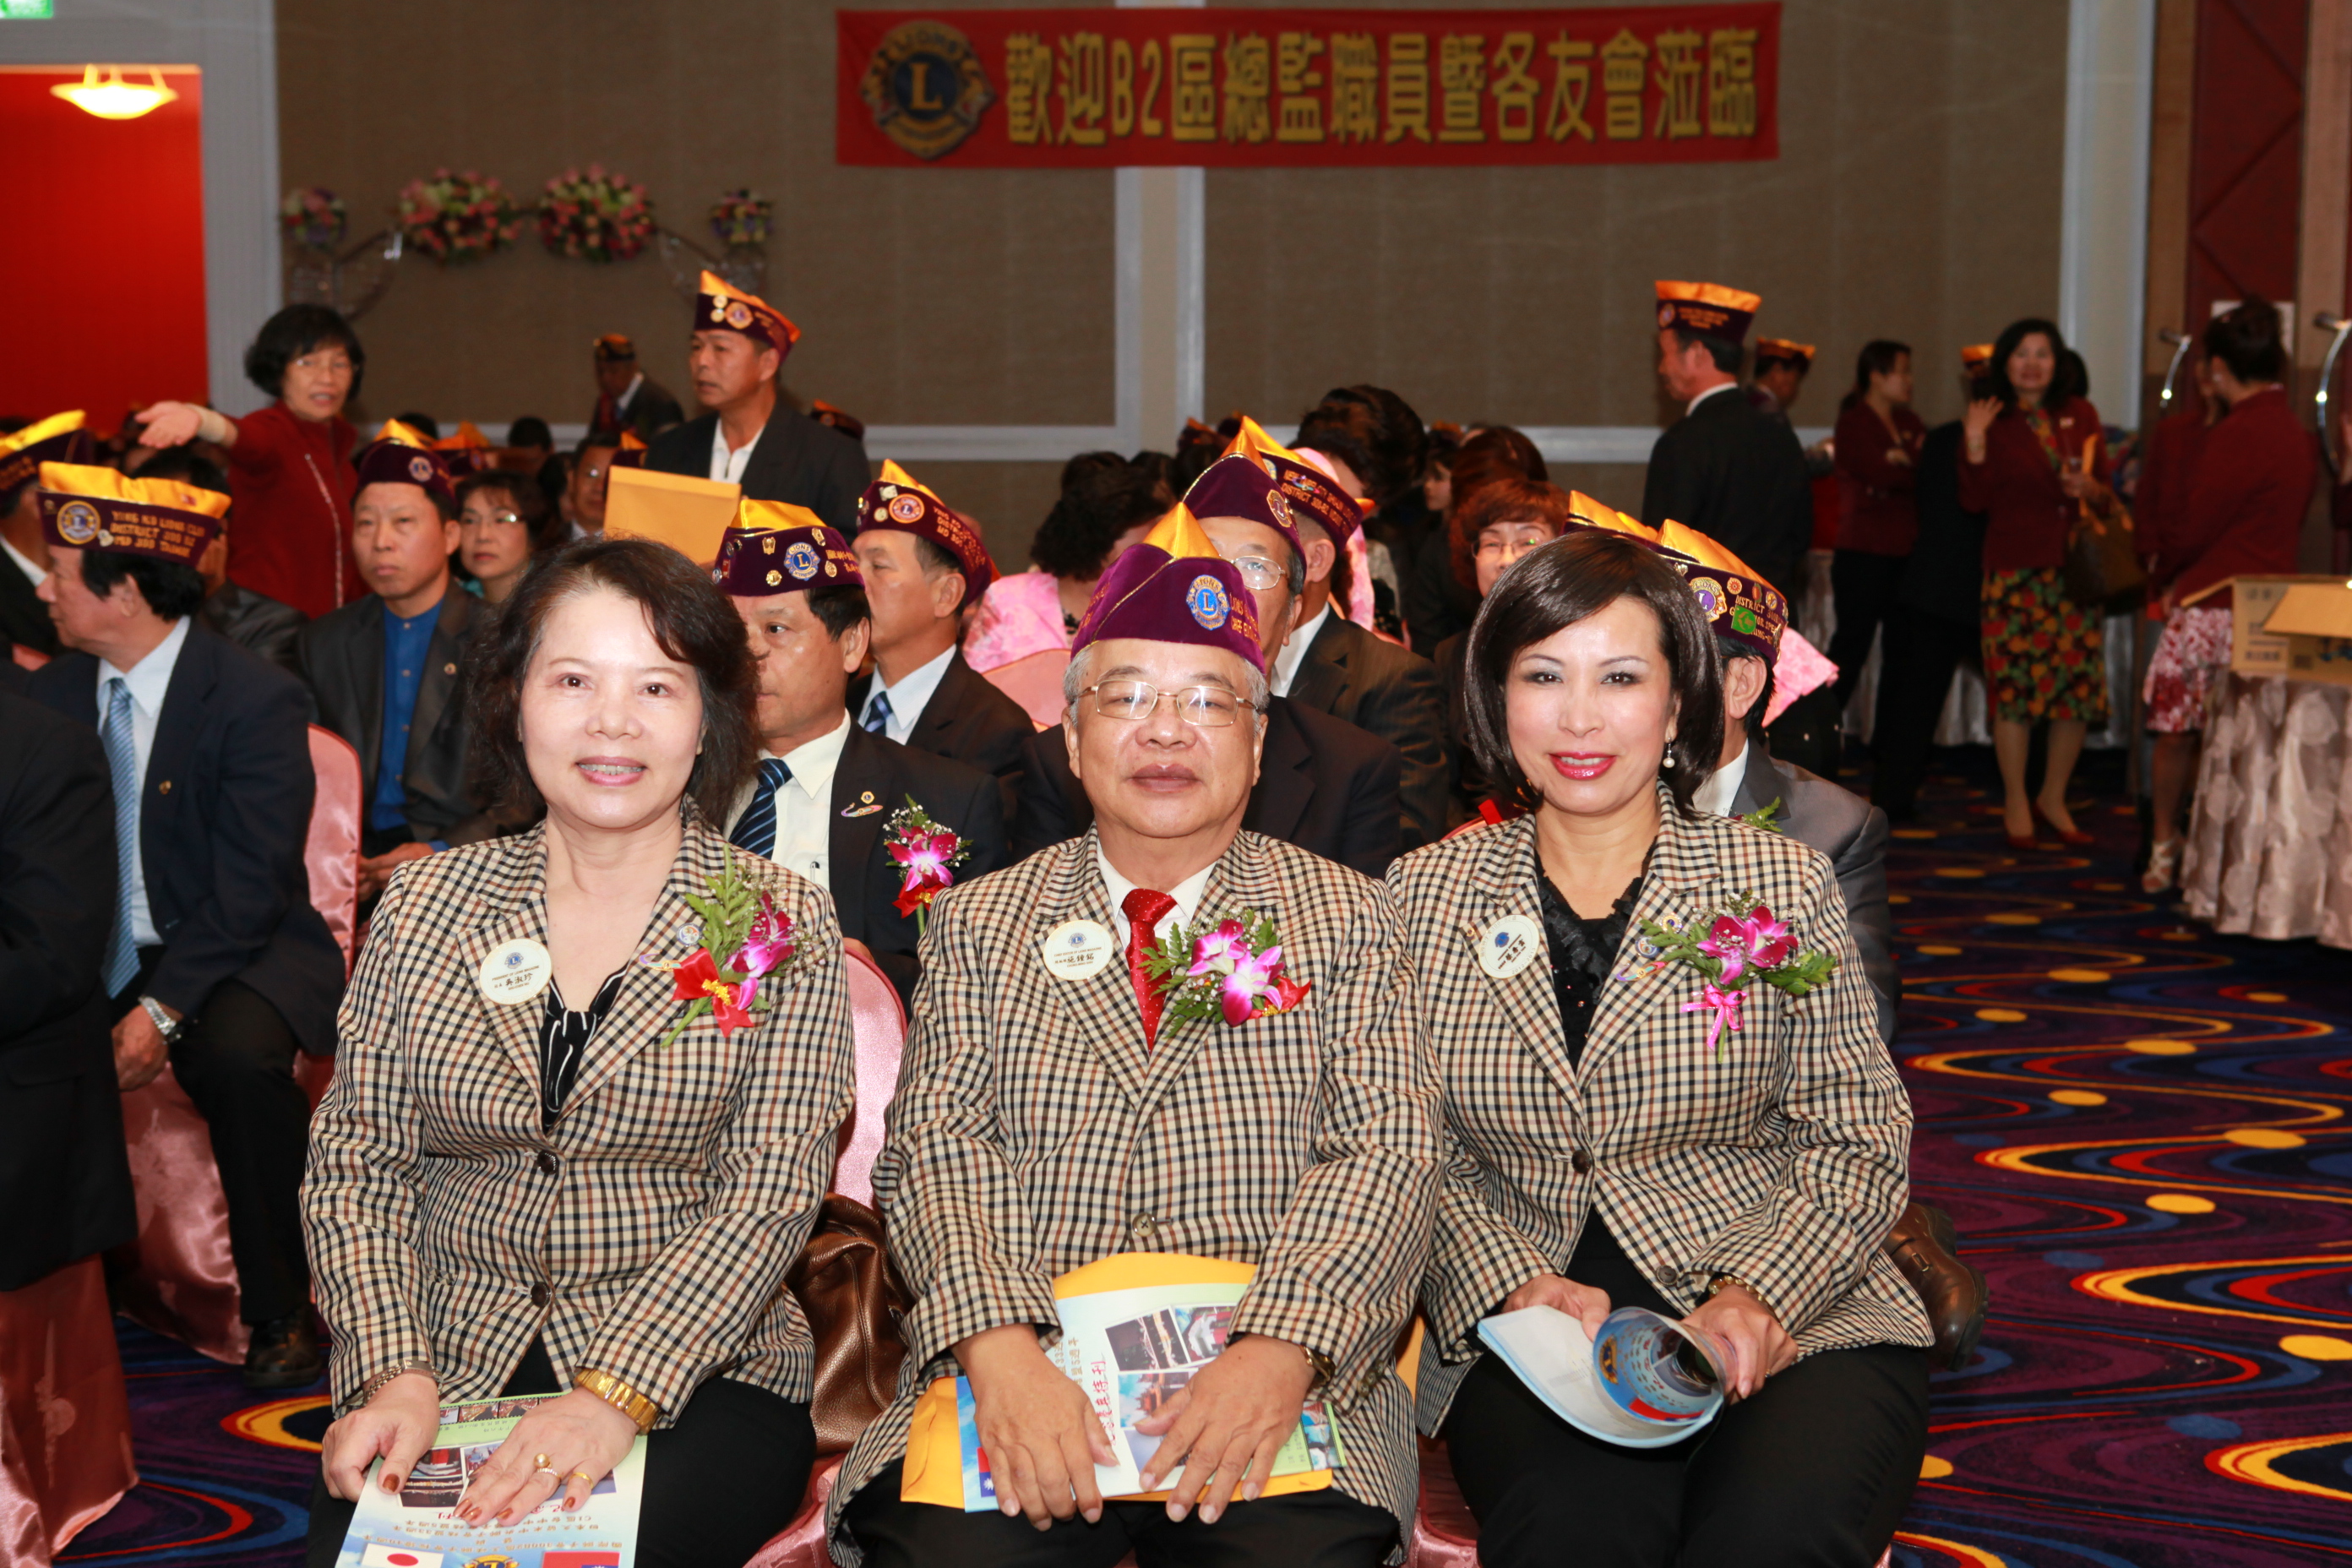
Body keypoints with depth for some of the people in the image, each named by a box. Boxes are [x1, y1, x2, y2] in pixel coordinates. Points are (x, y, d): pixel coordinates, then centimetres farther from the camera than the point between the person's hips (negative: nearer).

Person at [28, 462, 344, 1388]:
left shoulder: (258, 700, -12)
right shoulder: (50, 695, 6)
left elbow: (250, 888, -17)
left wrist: (163, 1008, -27)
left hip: (237, 955, -5)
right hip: (95, 957, 5)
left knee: (238, 1054, -35)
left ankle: (280, 1313, -17)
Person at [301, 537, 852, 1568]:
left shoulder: (780, 927, -1)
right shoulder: (426, 904, 7)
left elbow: (770, 1193, -8)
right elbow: (356, 1157, 6)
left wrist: (615, 1395, -19)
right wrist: (393, 1374, -10)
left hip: (696, 1367, -2)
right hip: (445, 1366, 2)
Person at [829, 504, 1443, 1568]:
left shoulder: (1345, 918, 12)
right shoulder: (978, 924, 14)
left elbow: (1387, 1148, 0)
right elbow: (937, 1147, 3)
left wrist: (1278, 1351, -17)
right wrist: (1001, 1349, -17)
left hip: (1276, 1374, 0)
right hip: (1022, 1370, 1)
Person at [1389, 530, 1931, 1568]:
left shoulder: (1784, 886, 5)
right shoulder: (1423, 897, 8)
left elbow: (1860, 1144, 4)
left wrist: (1761, 1298, -13)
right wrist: (1515, 1284, -11)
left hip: (1793, 1321, 1)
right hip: (1530, 1324, 0)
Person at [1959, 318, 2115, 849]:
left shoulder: (2080, 416, 11)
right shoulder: (1993, 421, 1)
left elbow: (2107, 495, 16)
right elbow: (1975, 500, -7)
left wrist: (2091, 490, -5)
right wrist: (1975, 446, -19)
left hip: (2075, 567, 4)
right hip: (2015, 570, -3)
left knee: (2080, 685, 2)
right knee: (2014, 685, -4)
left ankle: (2053, 797, 19)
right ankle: (2015, 801, 11)